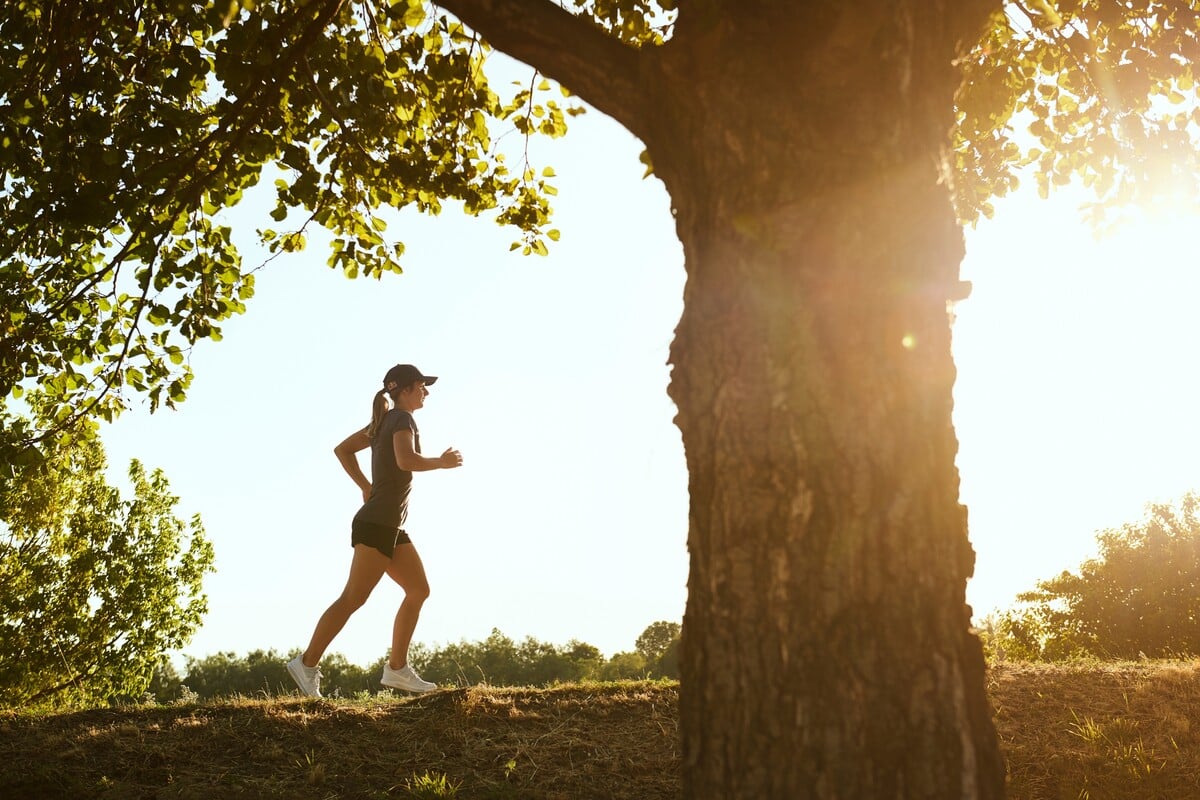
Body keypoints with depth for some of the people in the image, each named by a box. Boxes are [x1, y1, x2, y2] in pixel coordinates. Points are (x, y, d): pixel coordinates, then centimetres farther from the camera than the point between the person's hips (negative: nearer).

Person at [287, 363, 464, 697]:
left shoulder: (384, 421, 17)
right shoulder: (402, 418, -8)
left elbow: (342, 449, 22)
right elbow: (406, 460, -26)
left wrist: (366, 487, 19)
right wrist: (441, 462, -11)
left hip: (390, 526, 10)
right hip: (378, 523, -10)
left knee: (418, 590, 10)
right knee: (354, 597, -12)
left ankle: (397, 668, 10)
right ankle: (308, 663, -11)